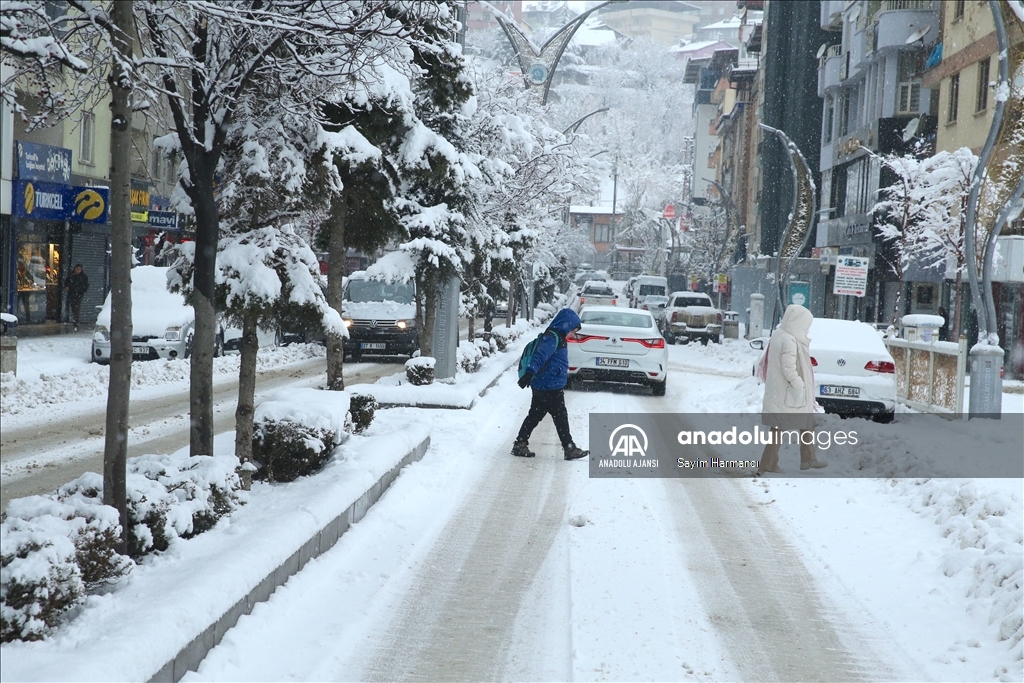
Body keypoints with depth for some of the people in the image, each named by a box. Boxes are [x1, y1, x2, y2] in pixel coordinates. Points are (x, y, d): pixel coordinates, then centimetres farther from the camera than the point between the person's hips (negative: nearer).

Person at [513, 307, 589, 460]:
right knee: (561, 418, -1)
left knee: (535, 416, 12)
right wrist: (530, 373, -44)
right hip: (550, 388, -10)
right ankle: (570, 449, 6)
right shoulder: (552, 338, -17)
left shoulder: (557, 337, 16)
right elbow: (540, 356, -32)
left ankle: (520, 444, 15)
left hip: (542, 388, 10)